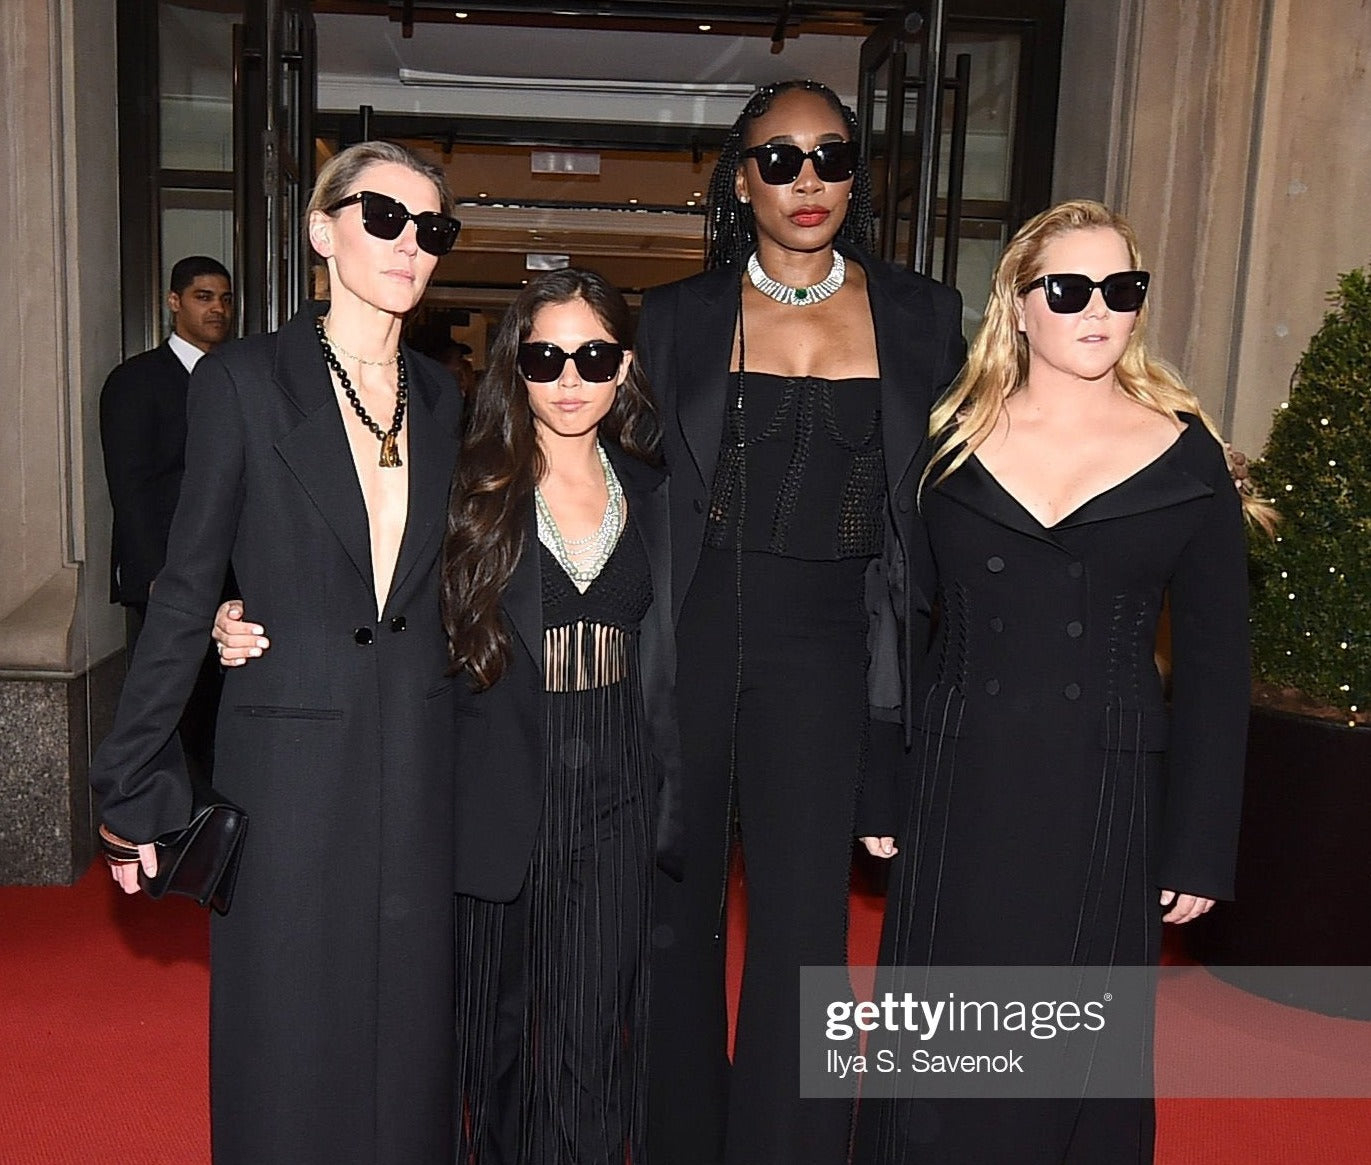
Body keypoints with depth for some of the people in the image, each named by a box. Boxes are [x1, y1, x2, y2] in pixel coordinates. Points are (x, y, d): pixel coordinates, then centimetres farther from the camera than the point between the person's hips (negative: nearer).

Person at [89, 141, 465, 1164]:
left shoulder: (443, 399, 7)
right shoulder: (244, 379, -5)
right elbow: (187, 588, -4)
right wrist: (139, 786, -4)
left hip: (418, 763, 4)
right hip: (289, 757, -3)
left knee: (407, 1031, 15)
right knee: (288, 1038, 10)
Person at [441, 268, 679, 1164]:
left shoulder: (650, 494, 7)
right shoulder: (473, 487, -2)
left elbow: (667, 665, 12)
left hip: (614, 804, 2)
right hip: (498, 804, -1)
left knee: (591, 1043, 6)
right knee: (494, 1030, 13)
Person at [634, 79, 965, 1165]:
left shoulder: (923, 315, 5)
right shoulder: (678, 317, 5)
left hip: (825, 641, 0)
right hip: (688, 634, 1)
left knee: (804, 932, -2)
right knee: (678, 912, 13)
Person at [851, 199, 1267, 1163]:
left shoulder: (1186, 456, 0)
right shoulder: (949, 440, 2)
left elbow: (1215, 664, 1)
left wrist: (1200, 847, -1)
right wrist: (878, 794, 3)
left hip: (1107, 796, 0)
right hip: (959, 790, 1)